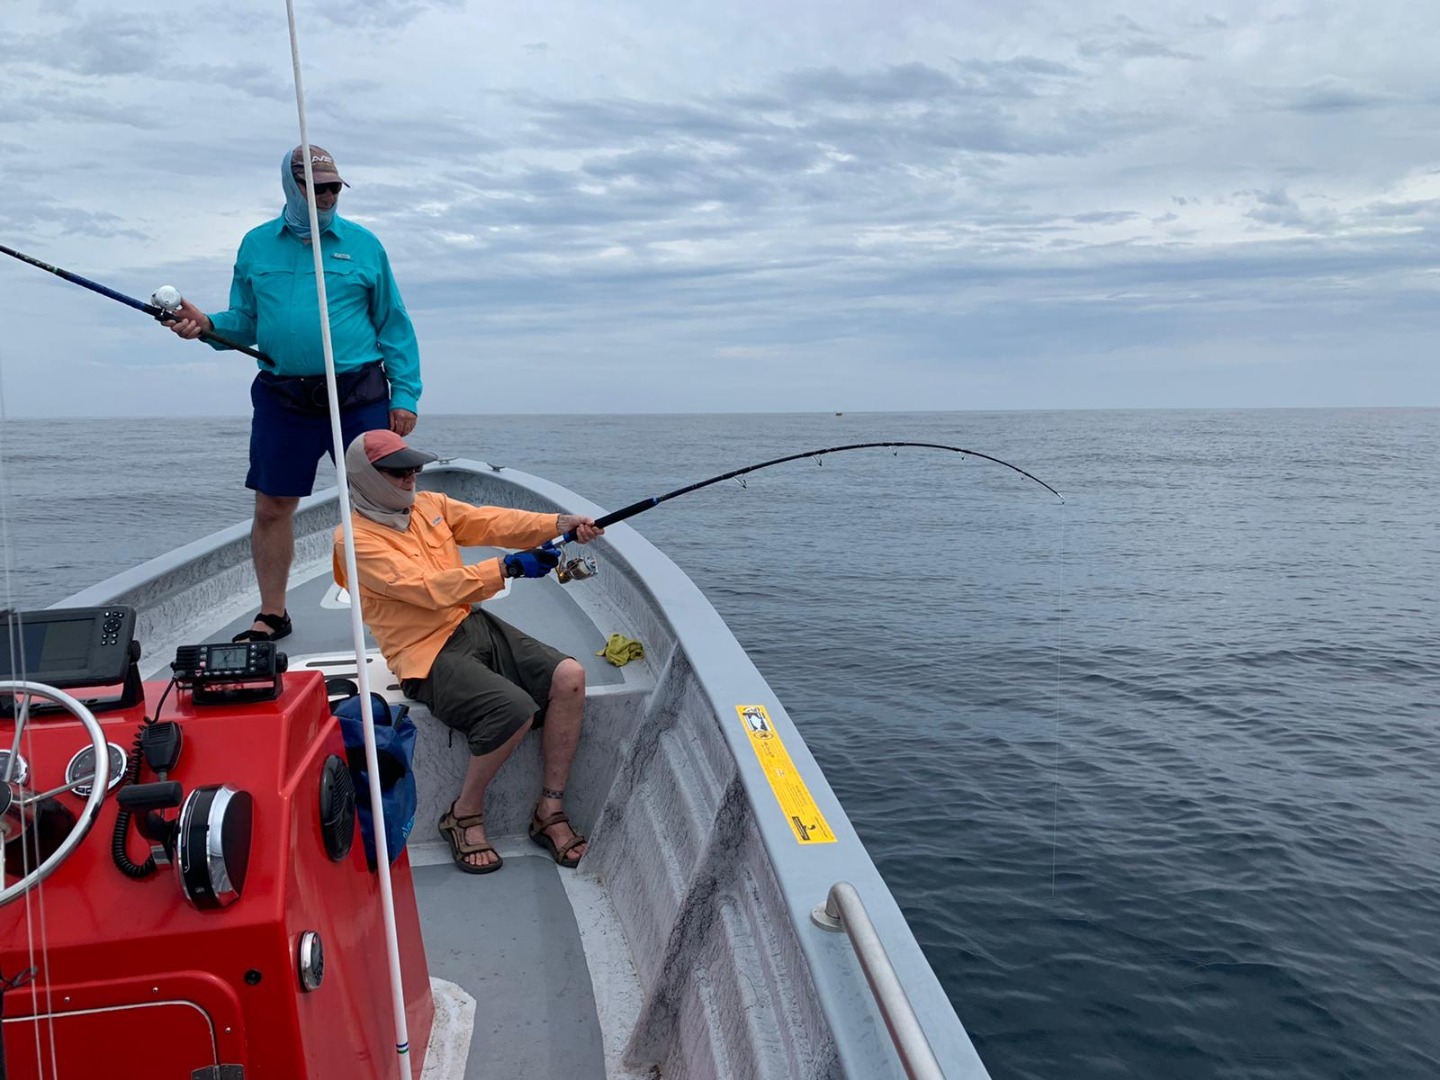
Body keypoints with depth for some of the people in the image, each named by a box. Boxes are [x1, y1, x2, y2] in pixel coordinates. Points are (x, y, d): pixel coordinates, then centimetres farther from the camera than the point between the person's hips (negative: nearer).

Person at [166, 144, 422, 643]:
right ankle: (272, 615, 21)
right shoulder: (256, 244, 12)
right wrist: (208, 324, -7)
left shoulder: (362, 243, 6)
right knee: (272, 507, 6)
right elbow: (245, 320, 14)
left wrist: (405, 394, -3)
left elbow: (395, 326, 5)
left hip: (360, 395, -2)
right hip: (282, 397, 2)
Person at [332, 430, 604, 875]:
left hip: (471, 624, 8)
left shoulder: (428, 504, 13)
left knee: (568, 677, -13)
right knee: (515, 709, -29)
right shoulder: (357, 539, -10)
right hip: (426, 654, -7)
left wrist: (560, 524, -12)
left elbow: (491, 521, 2)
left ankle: (550, 809, -2)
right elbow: (430, 588, -20)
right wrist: (508, 567, -24)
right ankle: (464, 815, -3)